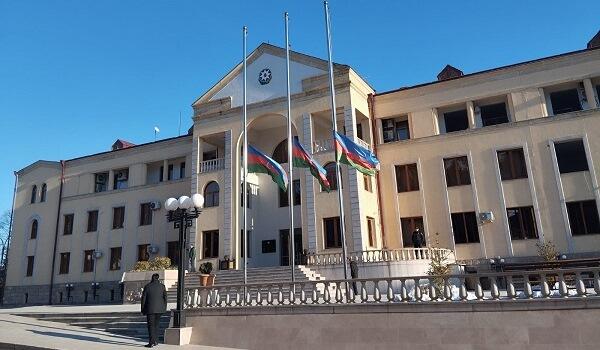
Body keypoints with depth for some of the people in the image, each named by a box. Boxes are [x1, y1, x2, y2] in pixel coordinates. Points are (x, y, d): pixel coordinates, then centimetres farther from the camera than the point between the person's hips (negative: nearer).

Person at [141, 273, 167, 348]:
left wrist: (143, 310, 7)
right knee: (156, 325, 16)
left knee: (151, 325, 0)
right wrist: (164, 308, 11)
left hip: (150, 309, -3)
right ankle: (156, 341, 19)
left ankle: (151, 342, -5)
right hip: (159, 309, 3)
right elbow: (165, 298, 3)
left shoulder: (147, 286, -3)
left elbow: (143, 299, -1)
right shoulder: (162, 286, 1)